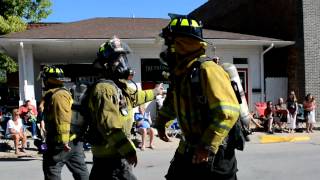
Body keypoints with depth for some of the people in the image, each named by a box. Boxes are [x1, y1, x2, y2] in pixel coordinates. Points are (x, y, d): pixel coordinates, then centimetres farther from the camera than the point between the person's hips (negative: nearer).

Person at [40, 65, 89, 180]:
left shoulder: (58, 95, -15)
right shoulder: (60, 93, 19)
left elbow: (63, 119, -24)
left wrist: (64, 140, -25)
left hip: (61, 142, -10)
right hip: (73, 140, 10)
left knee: (51, 168, 1)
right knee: (80, 169, 10)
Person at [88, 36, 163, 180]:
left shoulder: (119, 86, 13)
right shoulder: (104, 88, -21)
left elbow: (134, 97, 36)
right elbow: (109, 125, -31)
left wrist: (153, 93, 49)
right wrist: (128, 149, -34)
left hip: (114, 153, 11)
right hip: (110, 155, -11)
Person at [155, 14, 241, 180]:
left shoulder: (207, 70, -23)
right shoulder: (181, 71, 3)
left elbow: (228, 112, -30)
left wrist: (208, 146, -28)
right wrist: (160, 122, 30)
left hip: (214, 151, -8)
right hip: (188, 148, 8)